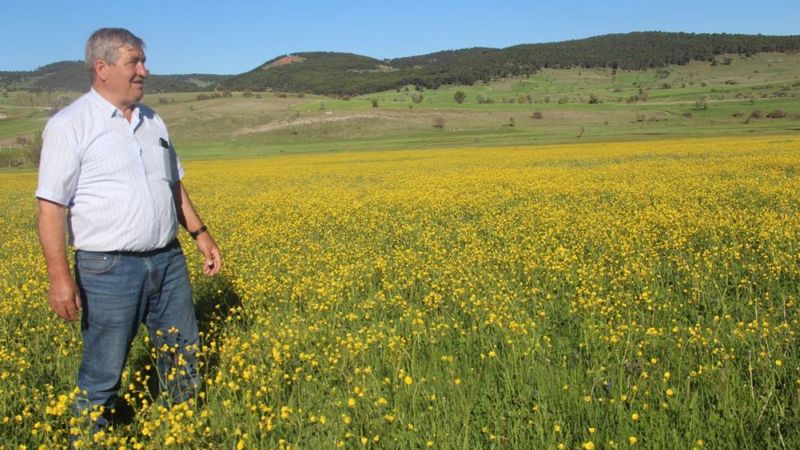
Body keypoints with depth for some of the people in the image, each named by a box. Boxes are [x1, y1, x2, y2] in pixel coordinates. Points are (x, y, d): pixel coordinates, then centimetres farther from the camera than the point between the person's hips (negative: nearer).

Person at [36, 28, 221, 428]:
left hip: (168, 260, 7)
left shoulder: (152, 122, 11)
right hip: (109, 268, -6)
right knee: (103, 375, 6)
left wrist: (199, 232, 15)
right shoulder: (69, 126, -9)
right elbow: (51, 207, -12)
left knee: (183, 359, 17)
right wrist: (59, 276, -18)